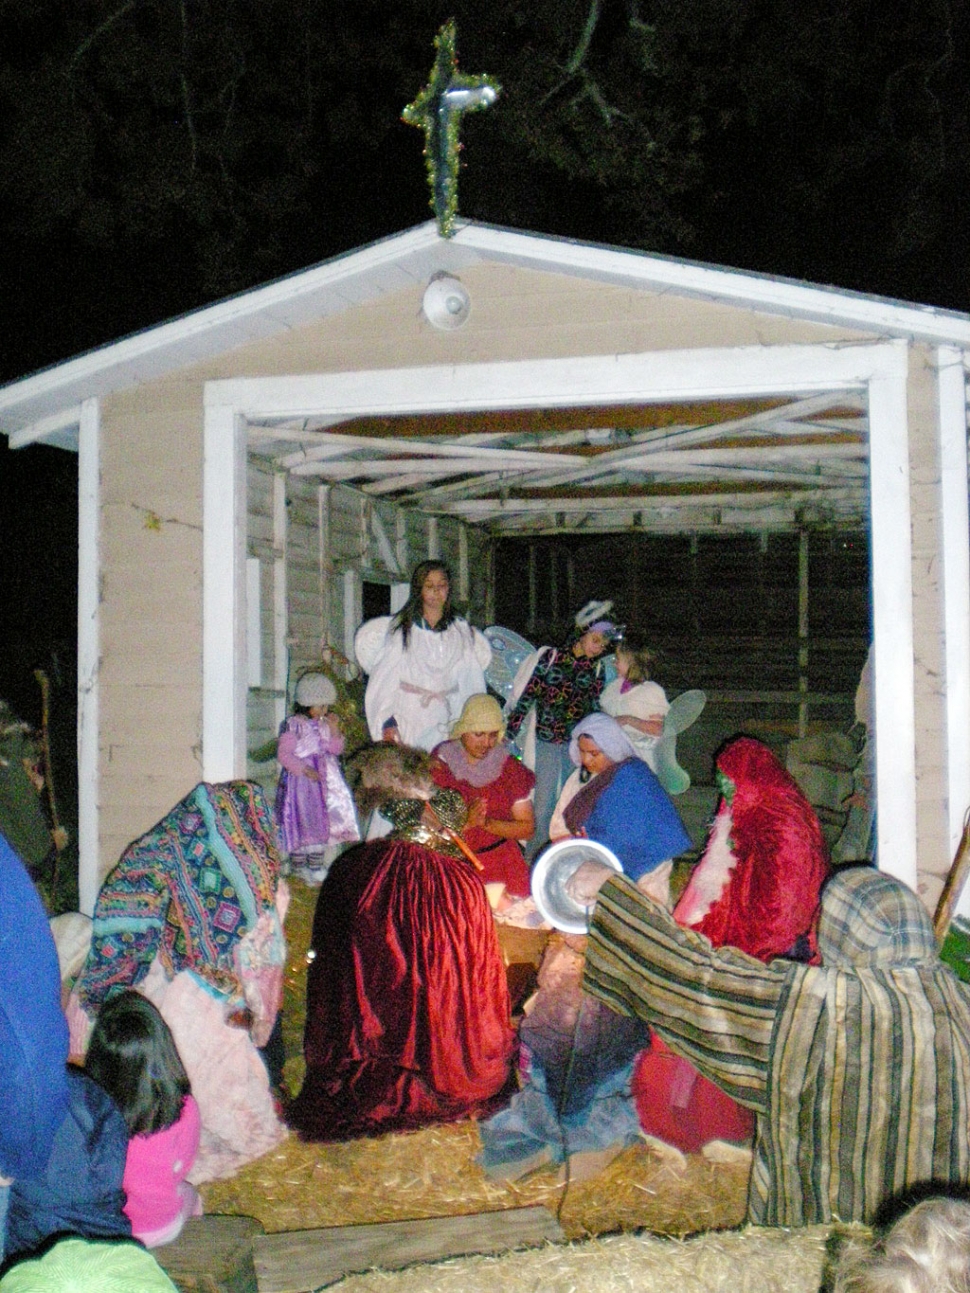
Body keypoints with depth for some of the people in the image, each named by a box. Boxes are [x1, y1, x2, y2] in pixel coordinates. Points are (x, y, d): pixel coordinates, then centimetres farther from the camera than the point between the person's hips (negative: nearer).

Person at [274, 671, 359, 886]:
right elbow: (284, 753, -13)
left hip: (325, 779, 6)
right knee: (302, 822, -3)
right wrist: (305, 769, -21)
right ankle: (299, 867, 6)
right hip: (301, 780, -6)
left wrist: (335, 733, -7)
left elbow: (336, 750, 10)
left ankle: (316, 865, 18)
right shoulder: (294, 725, -11)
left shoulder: (324, 724, 8)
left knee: (323, 821, 8)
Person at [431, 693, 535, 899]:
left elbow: (528, 828, 6)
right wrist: (466, 822, -20)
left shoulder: (509, 767, 7)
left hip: (500, 866, 2)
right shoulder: (439, 765, 1)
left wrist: (487, 823, -10)